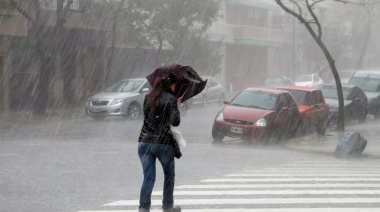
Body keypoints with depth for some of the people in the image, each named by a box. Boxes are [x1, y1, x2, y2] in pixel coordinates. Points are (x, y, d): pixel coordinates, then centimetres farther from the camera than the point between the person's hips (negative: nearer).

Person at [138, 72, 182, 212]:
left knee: (148, 177, 3)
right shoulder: (171, 99, -8)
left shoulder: (148, 98, 9)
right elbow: (175, 122, -13)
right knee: (169, 175, 18)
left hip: (145, 142, 4)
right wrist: (177, 106, 4)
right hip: (164, 143, -4)